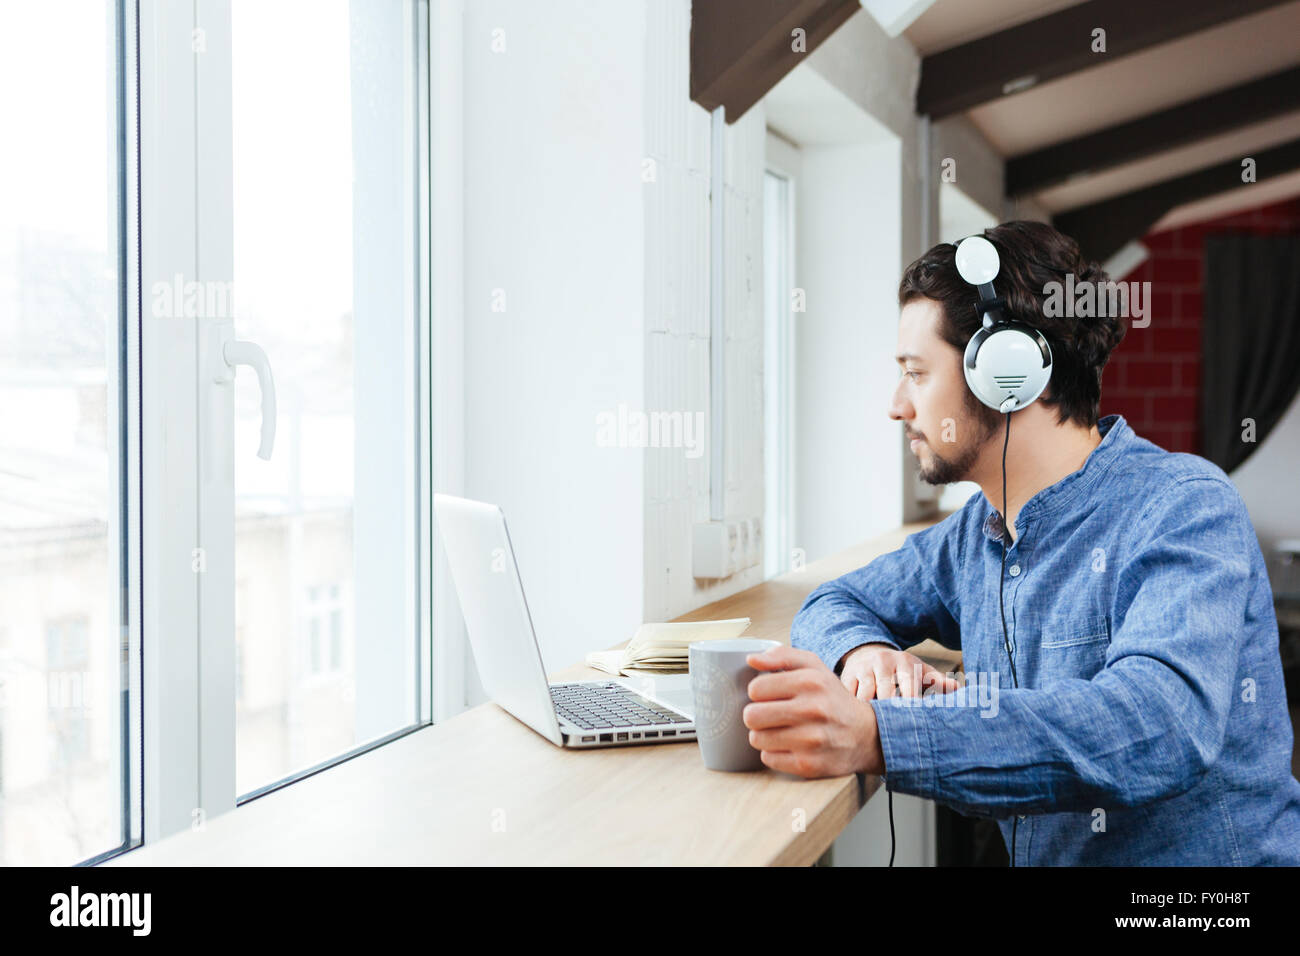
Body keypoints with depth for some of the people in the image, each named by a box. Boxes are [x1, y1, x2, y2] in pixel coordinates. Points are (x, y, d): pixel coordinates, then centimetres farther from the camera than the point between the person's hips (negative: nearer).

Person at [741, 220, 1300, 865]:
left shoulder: (1182, 509, -14)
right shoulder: (974, 535, 6)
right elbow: (835, 601, 18)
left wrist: (875, 737, -36)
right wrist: (866, 649, -6)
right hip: (1037, 853, 5)